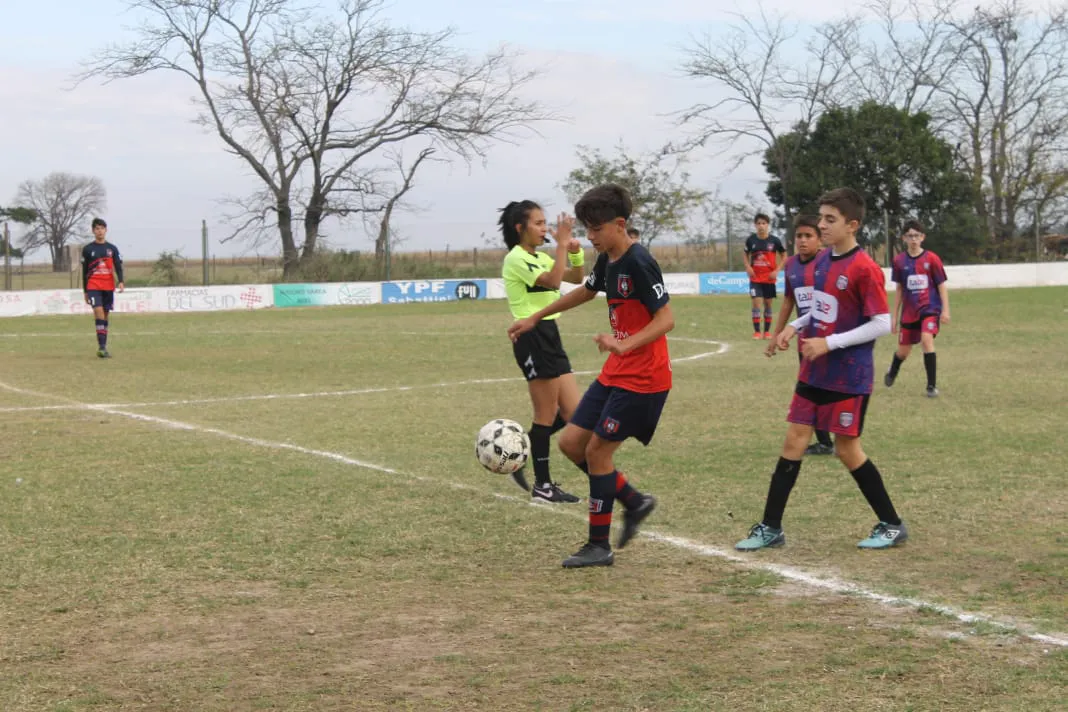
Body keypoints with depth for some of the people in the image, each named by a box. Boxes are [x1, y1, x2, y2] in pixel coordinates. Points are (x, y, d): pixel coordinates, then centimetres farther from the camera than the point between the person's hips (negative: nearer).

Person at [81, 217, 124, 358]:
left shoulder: (112, 249, 10)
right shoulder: (87, 249, 6)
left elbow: (118, 267, 4)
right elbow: (84, 271, 10)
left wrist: (120, 282, -15)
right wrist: (85, 291, 9)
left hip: (108, 287, 3)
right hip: (93, 287, -3)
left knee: (105, 316, 7)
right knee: (99, 313, -18)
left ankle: (103, 347, 13)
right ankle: (101, 347, -22)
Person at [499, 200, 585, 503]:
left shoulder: (540, 258, 16)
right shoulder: (516, 259, -11)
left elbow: (576, 278, 22)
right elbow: (552, 281, -24)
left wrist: (575, 251, 5)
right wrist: (562, 244, -21)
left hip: (549, 336, 9)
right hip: (532, 339, -9)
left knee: (572, 413, 7)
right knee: (547, 416, -3)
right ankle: (543, 487, 7)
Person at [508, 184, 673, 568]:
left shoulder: (639, 263, -19)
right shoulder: (607, 260, 8)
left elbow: (666, 319, -23)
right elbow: (584, 292, 28)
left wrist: (624, 345, -35)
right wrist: (535, 318, 35)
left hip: (643, 378, -9)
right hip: (615, 374, 9)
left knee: (597, 450, -6)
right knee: (571, 442, 7)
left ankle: (599, 546, 6)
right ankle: (634, 501, 21)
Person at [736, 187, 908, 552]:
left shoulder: (864, 269, -17)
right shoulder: (822, 261, 7)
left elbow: (882, 324, -19)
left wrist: (830, 343, -21)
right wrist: (796, 326, 2)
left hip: (849, 376, -8)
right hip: (814, 372, 8)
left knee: (847, 448, -1)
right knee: (794, 440, 6)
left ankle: (892, 525, 15)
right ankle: (770, 527, 11)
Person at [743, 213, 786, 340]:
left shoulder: (774, 240, -7)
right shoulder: (751, 240, -3)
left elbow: (784, 255, 4)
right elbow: (745, 253, 13)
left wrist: (777, 270, -6)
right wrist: (748, 266, -3)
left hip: (770, 278, 0)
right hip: (755, 278, 0)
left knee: (768, 304, 6)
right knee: (756, 303, -9)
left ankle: (767, 331, 16)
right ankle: (756, 331, -4)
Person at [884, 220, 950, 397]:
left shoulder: (932, 259, -7)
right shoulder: (899, 261, 0)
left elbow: (941, 285, -1)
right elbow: (900, 289, 9)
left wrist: (945, 310, -8)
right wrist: (895, 316, 10)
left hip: (930, 308, -3)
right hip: (908, 311, 3)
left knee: (927, 339, -26)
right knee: (904, 350, 11)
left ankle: (932, 385, -17)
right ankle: (892, 373, 46)